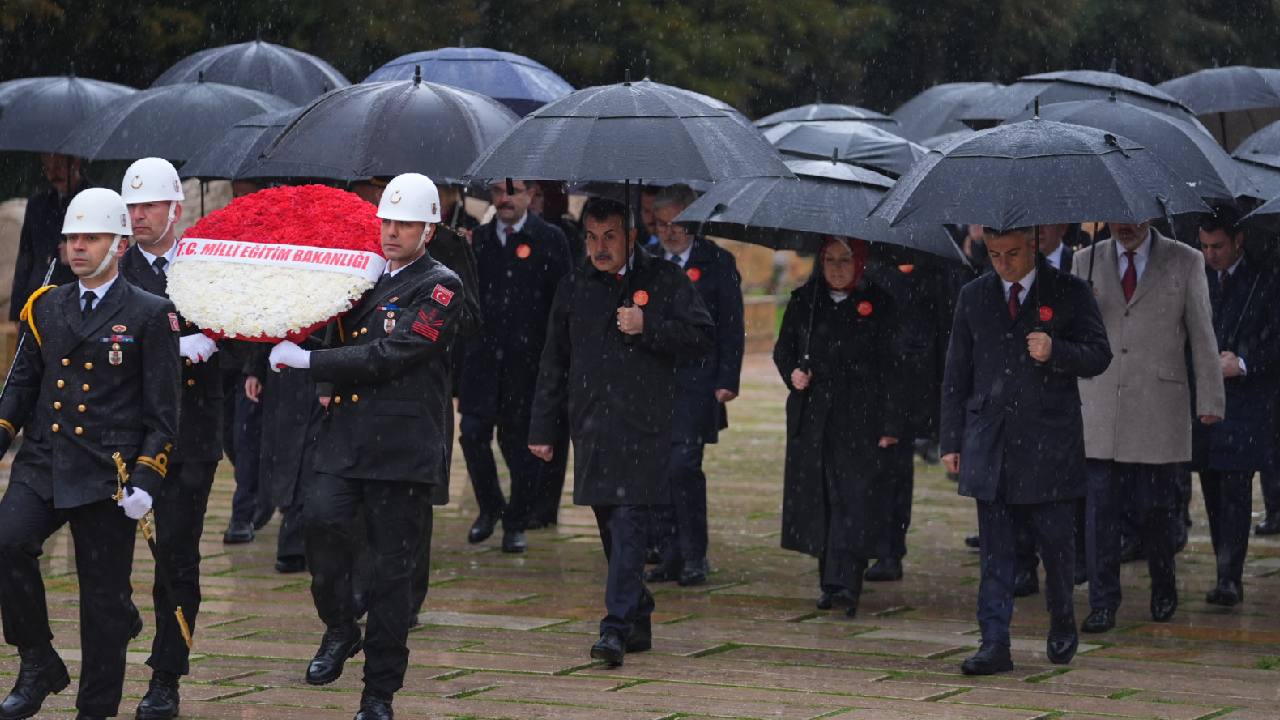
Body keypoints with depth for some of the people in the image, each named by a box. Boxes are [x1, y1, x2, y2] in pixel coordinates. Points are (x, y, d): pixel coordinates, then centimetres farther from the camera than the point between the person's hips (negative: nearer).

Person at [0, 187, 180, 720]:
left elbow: (163, 410, -3)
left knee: (104, 600, 2)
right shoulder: (46, 306, 12)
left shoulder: (150, 316, -1)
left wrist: (146, 478, -11)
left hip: (107, 476, -3)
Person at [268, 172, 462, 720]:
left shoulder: (440, 287, -3)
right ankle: (340, 628, 0)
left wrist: (308, 361, -12)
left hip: (403, 447, -4)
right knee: (321, 516, -24)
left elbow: (387, 357, -14)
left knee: (393, 570, 1)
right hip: (344, 436, 4)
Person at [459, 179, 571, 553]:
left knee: (520, 439, 3)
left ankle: (516, 522, 15)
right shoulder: (478, 238, 10)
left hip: (527, 357, -3)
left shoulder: (550, 239, 0)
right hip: (483, 354, 3)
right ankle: (489, 507, 20)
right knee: (473, 432, -2)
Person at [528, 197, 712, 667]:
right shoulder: (574, 287, 11)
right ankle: (638, 622, 21)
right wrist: (543, 429, 13)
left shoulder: (663, 280, 1)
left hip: (642, 425, -4)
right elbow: (553, 363, 15)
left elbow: (701, 338, -1)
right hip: (590, 426, 4)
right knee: (611, 528, 9)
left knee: (628, 523, -13)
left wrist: (648, 326, -14)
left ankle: (617, 628, -17)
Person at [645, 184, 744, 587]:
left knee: (683, 467, -13)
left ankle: (695, 557, 0)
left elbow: (732, 326, 2)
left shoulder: (717, 264, 2)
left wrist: (726, 381, -5)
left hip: (695, 386, -4)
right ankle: (670, 555, 12)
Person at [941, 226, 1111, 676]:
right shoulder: (973, 297, 10)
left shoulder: (1069, 293, 2)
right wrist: (952, 441, 8)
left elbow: (1099, 355, -1)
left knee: (1056, 543, 3)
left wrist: (1056, 352, -21)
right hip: (990, 444, 2)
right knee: (995, 551, 0)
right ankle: (994, 643, 0)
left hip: (1049, 445, -2)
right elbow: (956, 374, 12)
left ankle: (1062, 625, 27)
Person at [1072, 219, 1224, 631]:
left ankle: (1164, 591, 25)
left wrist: (1209, 401, 1)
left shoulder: (1185, 262, 3)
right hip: (1100, 409, 2)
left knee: (1155, 508, 3)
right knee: (1101, 509, -3)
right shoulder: (1086, 262, 10)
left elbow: (1202, 335, 4)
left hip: (1159, 412, -2)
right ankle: (1103, 604, 2)